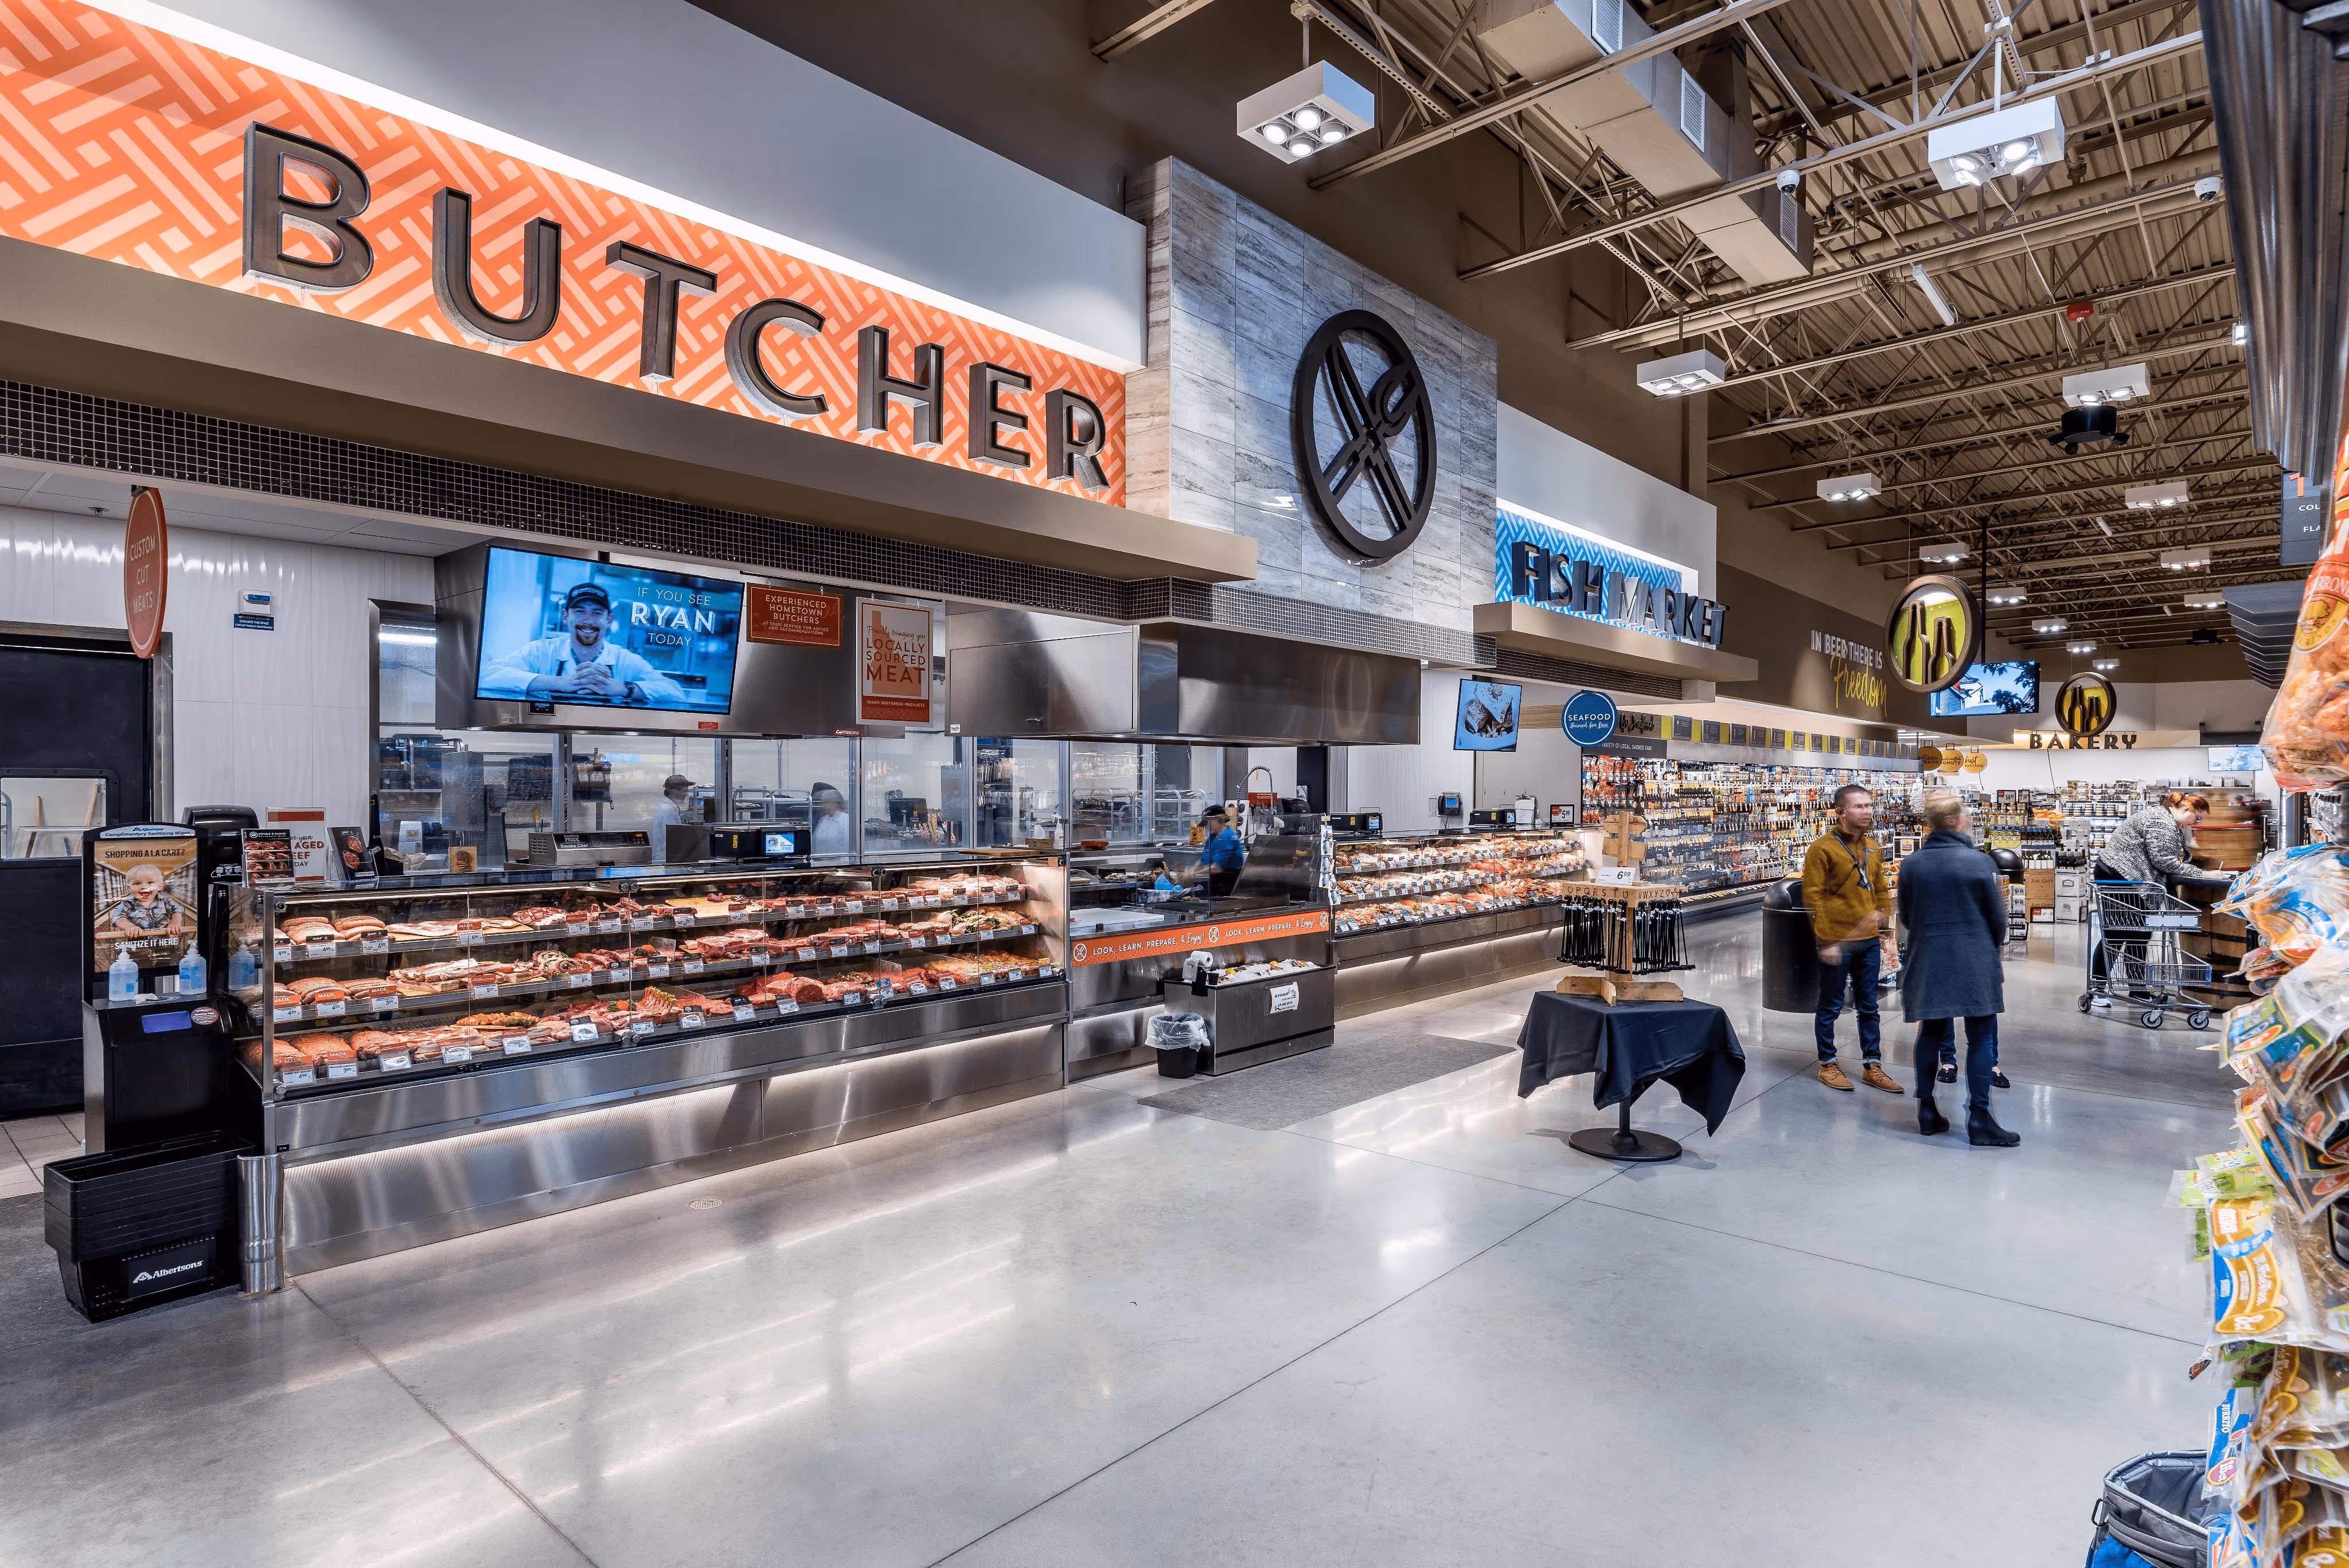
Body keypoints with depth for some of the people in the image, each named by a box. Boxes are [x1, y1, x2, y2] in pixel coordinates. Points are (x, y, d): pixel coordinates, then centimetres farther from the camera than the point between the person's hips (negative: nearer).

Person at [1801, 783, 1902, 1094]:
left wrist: (1881, 932, 11)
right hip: (1837, 943, -6)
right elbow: (1813, 898, -13)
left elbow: (1881, 890, 18)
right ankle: (1828, 1064, 19)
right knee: (1830, 1007, 6)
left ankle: (1872, 1066, 23)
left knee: (1868, 1007, 13)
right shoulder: (1822, 848, -11)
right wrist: (1826, 942, -15)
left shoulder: (1873, 848, 10)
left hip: (1869, 942, 6)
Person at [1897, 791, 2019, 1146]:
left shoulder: (1911, 864, -1)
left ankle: (1927, 1112, 18)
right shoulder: (1979, 862, -9)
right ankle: (1979, 1119, 6)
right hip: (1975, 963, -3)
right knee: (1981, 1037, 5)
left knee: (1931, 1033, 12)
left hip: (1928, 963, 3)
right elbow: (1997, 918, -1)